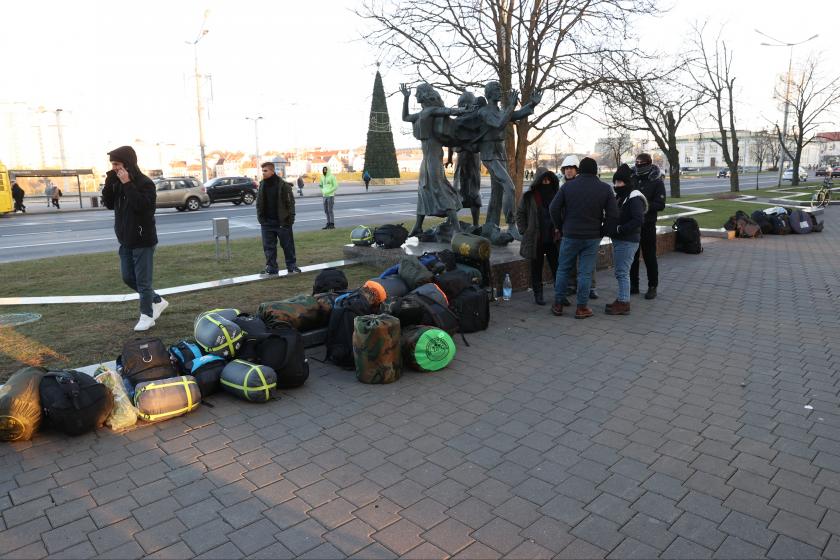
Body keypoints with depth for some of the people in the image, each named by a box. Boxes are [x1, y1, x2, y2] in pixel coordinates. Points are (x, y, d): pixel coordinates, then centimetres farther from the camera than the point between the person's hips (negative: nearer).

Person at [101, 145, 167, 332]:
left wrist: (127, 184, -25)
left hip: (143, 241, -8)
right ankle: (158, 301, 27)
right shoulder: (118, 183, 8)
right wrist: (109, 183, -6)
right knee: (128, 278, 13)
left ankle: (146, 316, 11)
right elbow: (109, 204, 6)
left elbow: (141, 205, -28)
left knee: (143, 281, -1)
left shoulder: (145, 183, -14)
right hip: (126, 241, 8)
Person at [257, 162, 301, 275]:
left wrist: (290, 219, -12)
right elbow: (259, 204, 13)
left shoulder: (284, 185, -8)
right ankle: (271, 268, 16)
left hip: (282, 222, -4)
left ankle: (292, 266, 18)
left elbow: (290, 203, -8)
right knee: (268, 247, 7)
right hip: (267, 222, 5)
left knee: (288, 245, 6)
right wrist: (260, 218, 3)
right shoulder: (262, 185, 8)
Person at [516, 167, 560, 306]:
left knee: (557, 268, 3)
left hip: (553, 239, 2)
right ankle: (538, 294, 18)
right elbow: (520, 214, 4)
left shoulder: (555, 194, 6)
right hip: (535, 239, -2)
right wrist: (524, 232, -2)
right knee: (536, 269, 8)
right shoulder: (528, 196, -2)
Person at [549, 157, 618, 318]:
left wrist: (561, 227, 7)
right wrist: (602, 231, 6)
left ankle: (558, 304, 16)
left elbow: (553, 208, -5)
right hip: (593, 238, 0)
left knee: (563, 269, 12)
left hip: (570, 236, 0)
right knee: (586, 272, 5)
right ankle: (581, 308, 9)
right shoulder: (605, 189, -1)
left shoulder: (567, 186, -2)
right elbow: (613, 214, -4)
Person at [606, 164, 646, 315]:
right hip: (618, 240, 9)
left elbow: (638, 220, -24)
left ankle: (624, 304, 0)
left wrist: (619, 229, -22)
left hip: (627, 242, -9)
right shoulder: (619, 197, 15)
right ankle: (621, 299, 24)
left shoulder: (634, 198, -14)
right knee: (620, 272, 15)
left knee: (622, 272, -7)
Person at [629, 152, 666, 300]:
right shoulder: (632, 179, 7)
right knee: (632, 256, 10)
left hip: (647, 226, -4)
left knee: (649, 257, 3)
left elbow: (660, 205, -11)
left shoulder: (657, 182, -4)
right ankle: (633, 285, 21)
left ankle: (653, 287, 13)